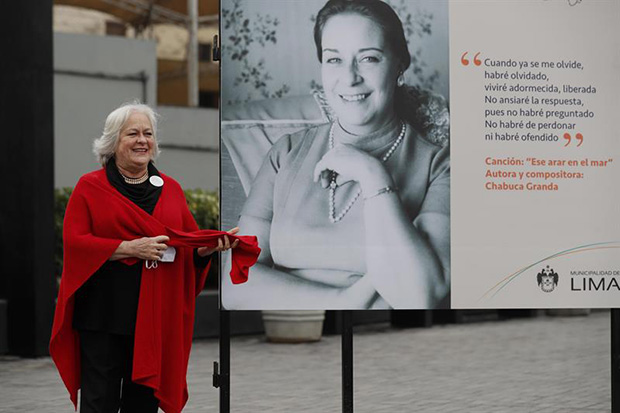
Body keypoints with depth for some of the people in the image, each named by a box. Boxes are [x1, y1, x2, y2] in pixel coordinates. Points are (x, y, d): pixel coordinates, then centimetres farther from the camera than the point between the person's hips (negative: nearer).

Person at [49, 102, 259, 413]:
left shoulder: (171, 188, 13)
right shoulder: (90, 187, 1)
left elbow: (192, 240, 12)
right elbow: (73, 241, -8)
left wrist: (210, 246, -11)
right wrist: (130, 248, -17)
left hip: (158, 316, 3)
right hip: (104, 315, -3)